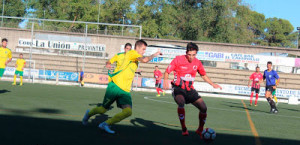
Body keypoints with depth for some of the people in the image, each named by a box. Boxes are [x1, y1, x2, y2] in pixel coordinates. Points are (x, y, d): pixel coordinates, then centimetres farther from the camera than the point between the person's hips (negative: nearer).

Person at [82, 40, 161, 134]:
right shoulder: (131, 53, -7)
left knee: (128, 111, -16)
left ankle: (105, 124, -3)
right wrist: (154, 55, -12)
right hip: (115, 86, -8)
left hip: (125, 91, 8)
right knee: (103, 110, 4)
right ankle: (89, 114, 36)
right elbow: (145, 60, -24)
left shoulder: (135, 60, 20)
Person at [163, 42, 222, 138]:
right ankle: (184, 129, -21)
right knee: (181, 102, -36)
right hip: (178, 88, -4)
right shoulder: (178, 59, -12)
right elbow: (167, 72, -7)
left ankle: (200, 130, 16)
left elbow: (203, 75, 17)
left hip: (190, 90, 4)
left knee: (203, 108, -9)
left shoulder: (197, 63, 0)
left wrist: (212, 84, 7)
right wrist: (166, 80, -28)